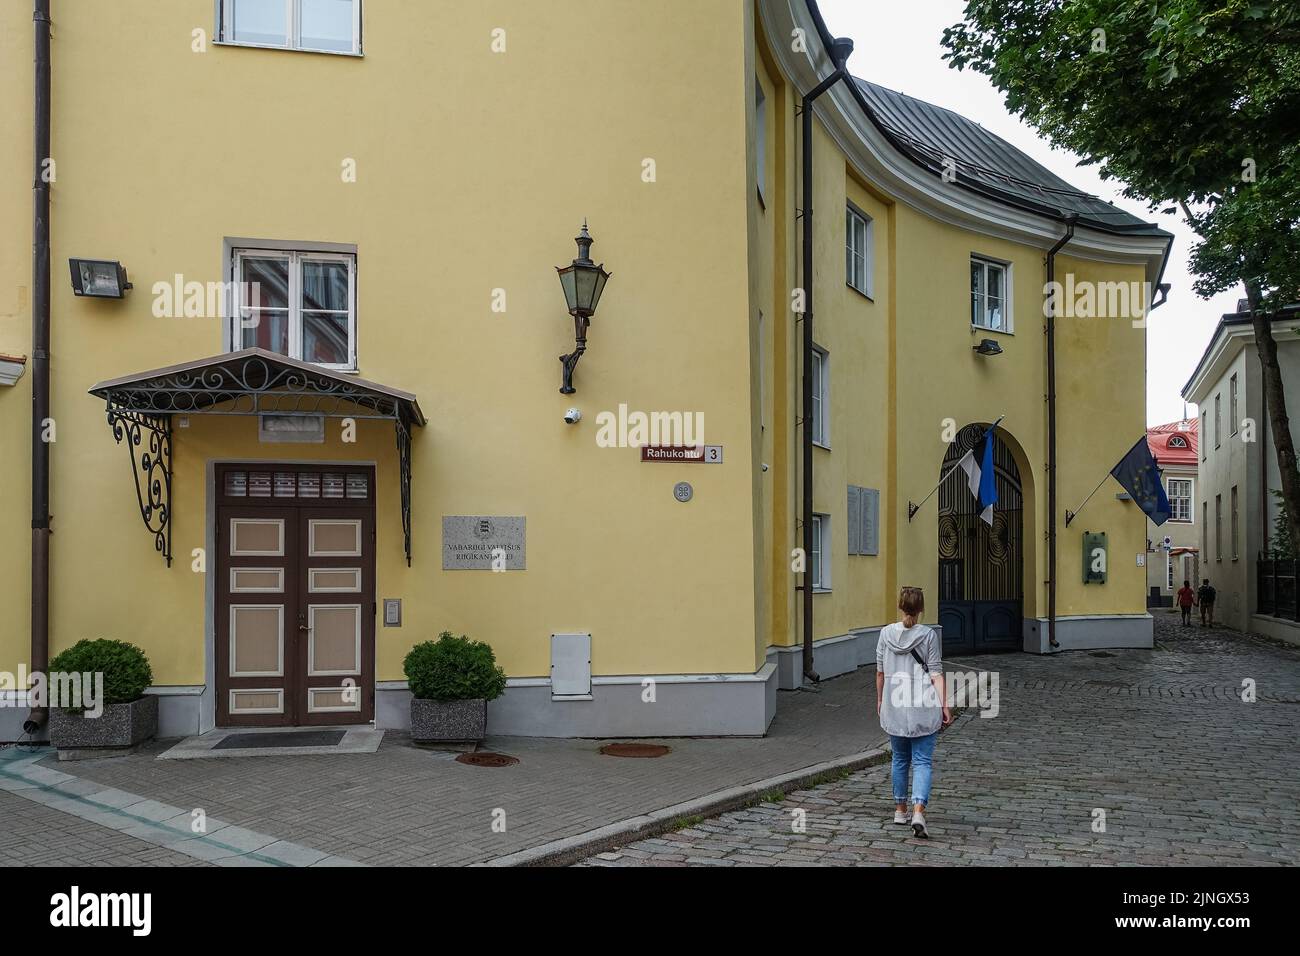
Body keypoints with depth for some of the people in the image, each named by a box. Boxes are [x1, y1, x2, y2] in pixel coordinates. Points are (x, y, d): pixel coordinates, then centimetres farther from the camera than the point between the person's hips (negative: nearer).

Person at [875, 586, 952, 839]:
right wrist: (944, 706, -4)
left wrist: (879, 699, 18)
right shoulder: (929, 635, -6)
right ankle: (918, 812, -15)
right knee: (923, 761, 1)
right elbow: (936, 674, -8)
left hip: (894, 707, 3)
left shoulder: (886, 633, 0)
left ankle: (900, 810, 26)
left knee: (900, 759, 18)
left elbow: (880, 671, 6)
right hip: (924, 708, -2)